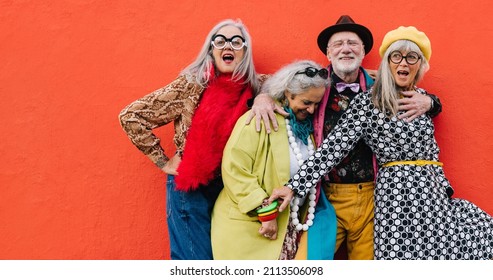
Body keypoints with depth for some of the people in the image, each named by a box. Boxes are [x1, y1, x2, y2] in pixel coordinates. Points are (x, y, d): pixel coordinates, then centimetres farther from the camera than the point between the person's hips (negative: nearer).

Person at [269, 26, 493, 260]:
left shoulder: (422, 98, 11)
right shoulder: (368, 102, -8)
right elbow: (334, 146, -14)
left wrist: (443, 185, 18)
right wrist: (294, 186, -20)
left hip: (432, 191, 7)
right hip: (395, 191, -6)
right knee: (405, 252, -4)